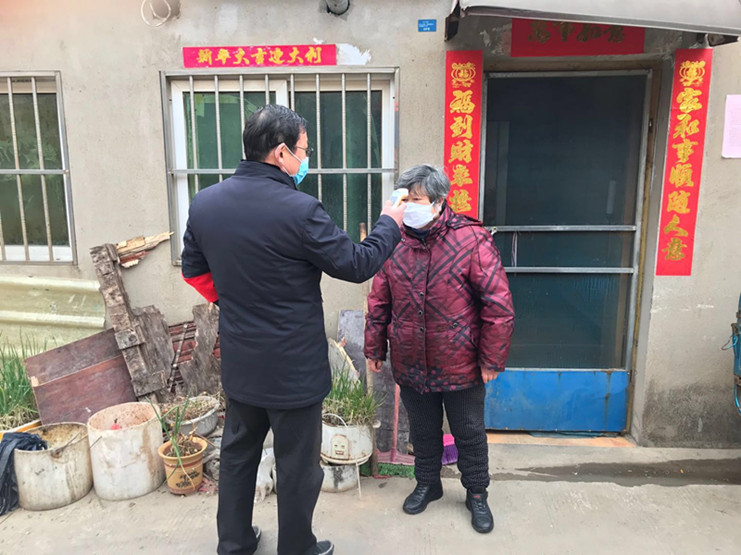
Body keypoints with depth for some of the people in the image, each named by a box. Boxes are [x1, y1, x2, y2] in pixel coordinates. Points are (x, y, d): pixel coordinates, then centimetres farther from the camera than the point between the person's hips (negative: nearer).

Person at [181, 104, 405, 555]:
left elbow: (194, 270, 10)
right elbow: (356, 265, -13)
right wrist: (390, 224, 3)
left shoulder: (205, 203, -3)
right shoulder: (300, 210, -24)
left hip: (238, 363, 6)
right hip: (293, 368, -6)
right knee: (298, 466, 14)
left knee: (238, 452, 23)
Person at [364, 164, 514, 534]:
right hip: (410, 364, 3)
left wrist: (492, 359, -13)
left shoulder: (472, 240, -15)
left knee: (469, 434, 15)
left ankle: (476, 494, 38)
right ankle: (427, 484, 44)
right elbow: (379, 301, 5)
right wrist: (374, 348, 7)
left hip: (460, 365, -3)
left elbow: (498, 305, -14)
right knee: (422, 431, 21)